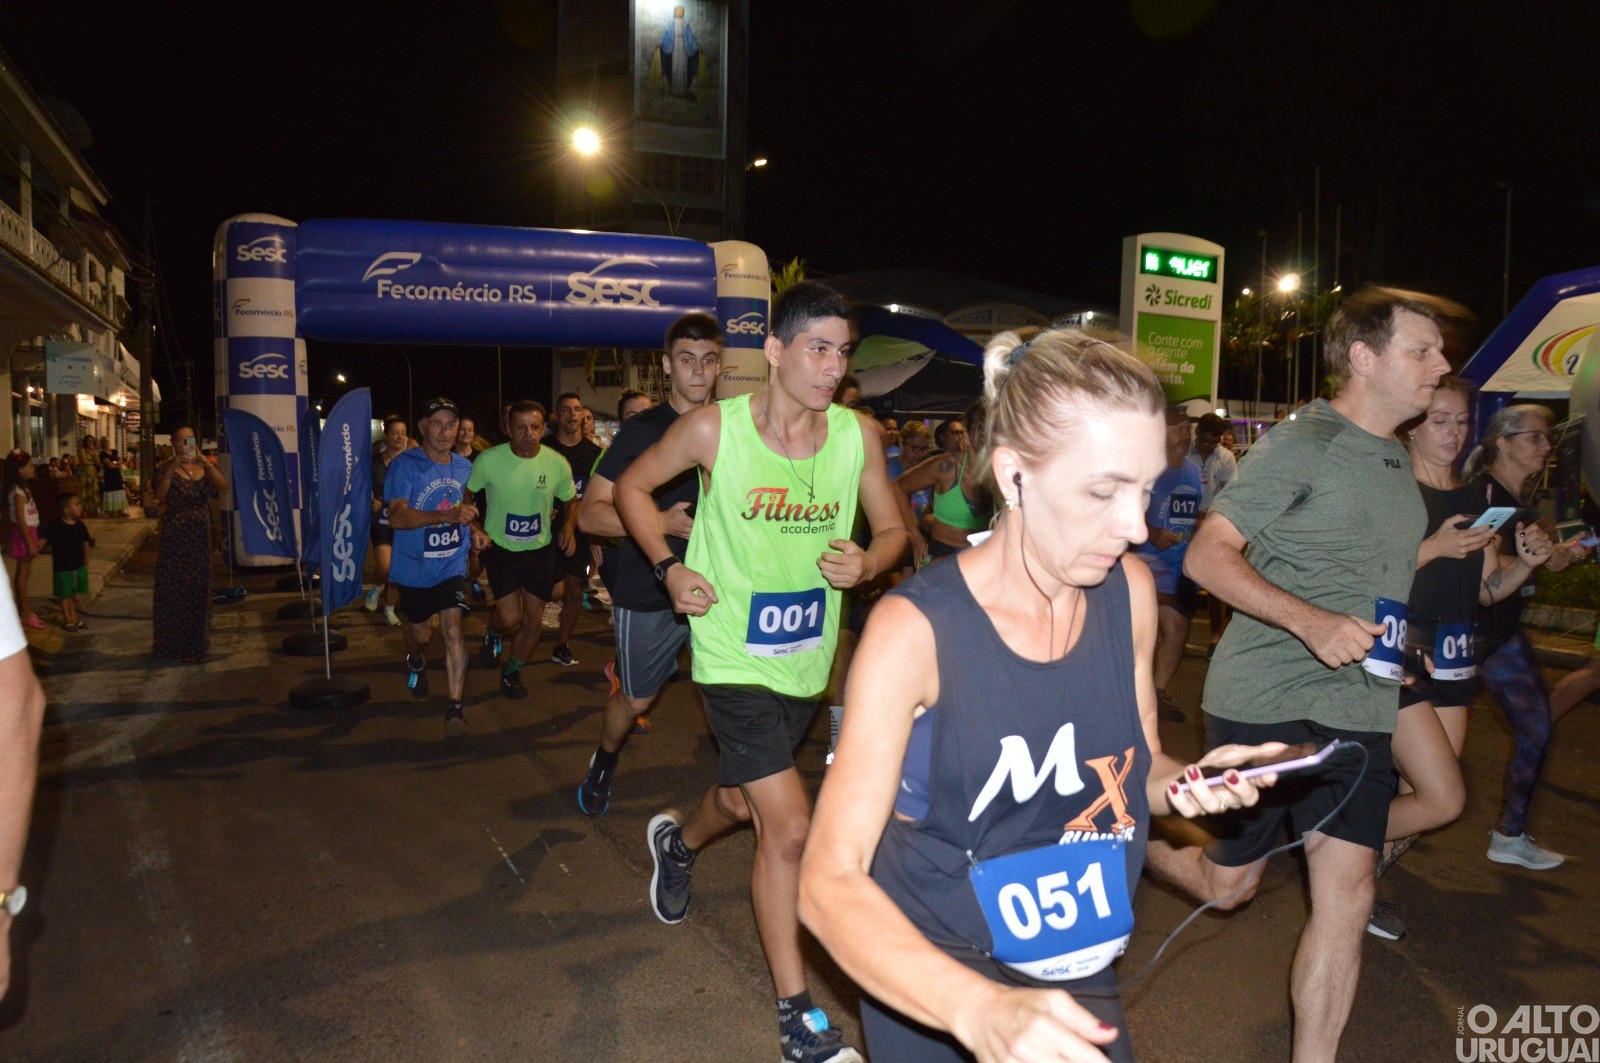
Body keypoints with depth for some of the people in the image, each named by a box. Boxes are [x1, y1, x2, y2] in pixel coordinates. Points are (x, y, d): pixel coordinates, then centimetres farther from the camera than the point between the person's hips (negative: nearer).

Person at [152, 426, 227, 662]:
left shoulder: (203, 468, 7)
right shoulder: (168, 470, -1)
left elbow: (223, 486, -11)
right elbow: (159, 496, -17)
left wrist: (205, 461, -22)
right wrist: (174, 466, -25)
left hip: (200, 536, 3)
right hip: (175, 537, -3)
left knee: (198, 589, 9)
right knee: (175, 589, 0)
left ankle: (197, 640, 21)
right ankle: (176, 644, 8)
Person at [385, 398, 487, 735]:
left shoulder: (464, 466, 3)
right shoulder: (405, 465, -12)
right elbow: (397, 517, -24)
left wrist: (474, 531, 3)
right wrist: (448, 516, -35)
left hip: (452, 565, 2)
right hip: (414, 567, -1)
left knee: (453, 626, -15)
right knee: (420, 634, 14)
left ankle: (455, 706, -9)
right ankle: (416, 662, 51)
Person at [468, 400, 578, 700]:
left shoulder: (557, 464, -9)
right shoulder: (489, 459, -14)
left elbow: (572, 502, 7)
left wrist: (569, 527, -11)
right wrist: (474, 527, -14)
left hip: (541, 551, 3)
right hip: (500, 549, -2)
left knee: (534, 619, 8)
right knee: (510, 619, -12)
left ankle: (512, 673, 33)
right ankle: (493, 635, 27)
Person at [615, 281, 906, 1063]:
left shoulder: (857, 435, -7)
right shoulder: (714, 428, -15)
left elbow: (892, 528, 4)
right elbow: (633, 487, 0)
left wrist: (865, 565, -18)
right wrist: (668, 568, -12)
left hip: (808, 661, 5)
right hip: (734, 657, -5)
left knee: (743, 800, 26)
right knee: (788, 826, -11)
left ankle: (677, 841, 62)